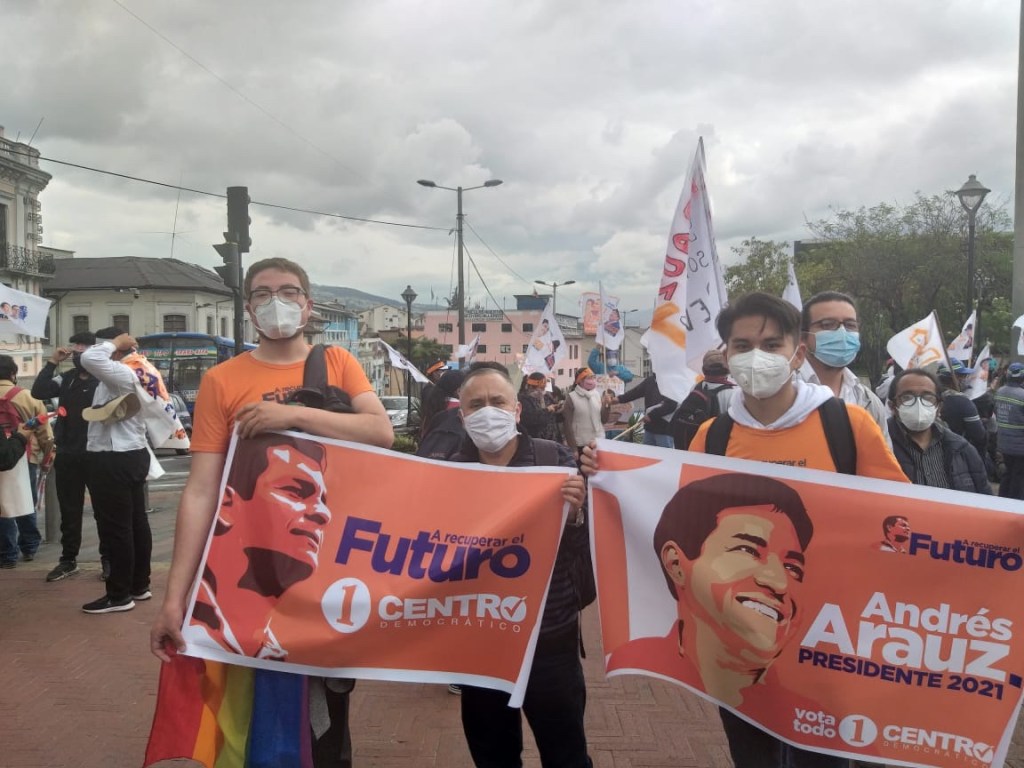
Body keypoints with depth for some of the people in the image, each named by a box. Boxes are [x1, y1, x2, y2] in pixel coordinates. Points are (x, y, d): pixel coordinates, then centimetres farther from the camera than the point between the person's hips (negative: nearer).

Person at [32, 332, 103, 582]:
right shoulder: (65, 379, 9)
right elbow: (38, 392, -5)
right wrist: (52, 362, -8)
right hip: (67, 455, 5)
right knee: (69, 510, 12)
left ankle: (109, 559, 14)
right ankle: (68, 559, 22)